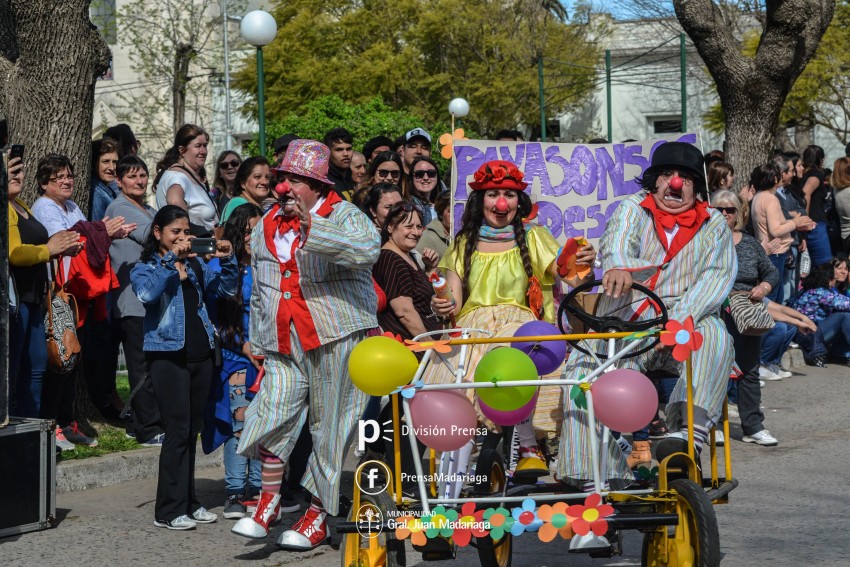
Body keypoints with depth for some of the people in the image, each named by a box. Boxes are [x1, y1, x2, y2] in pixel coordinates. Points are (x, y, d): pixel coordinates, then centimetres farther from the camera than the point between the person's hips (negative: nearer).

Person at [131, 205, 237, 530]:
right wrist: (171, 260, -24)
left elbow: (225, 288, 15)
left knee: (192, 430, 11)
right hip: (168, 354, -6)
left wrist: (226, 260, -1)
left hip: (200, 353, 6)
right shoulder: (145, 268, -1)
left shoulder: (195, 266, 16)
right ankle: (169, 510, -3)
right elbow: (146, 293, -22)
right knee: (177, 430, -9)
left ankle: (188, 503, 19)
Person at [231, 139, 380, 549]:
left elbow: (368, 250, -26)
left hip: (335, 336, -4)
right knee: (274, 411, -12)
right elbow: (259, 290, 27)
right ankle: (266, 506, 0)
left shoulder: (343, 216, -2)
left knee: (330, 426, 1)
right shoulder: (267, 226, 17)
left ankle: (318, 517, 12)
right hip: (284, 343, 4)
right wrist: (257, 339, 25)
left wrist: (310, 223, -29)